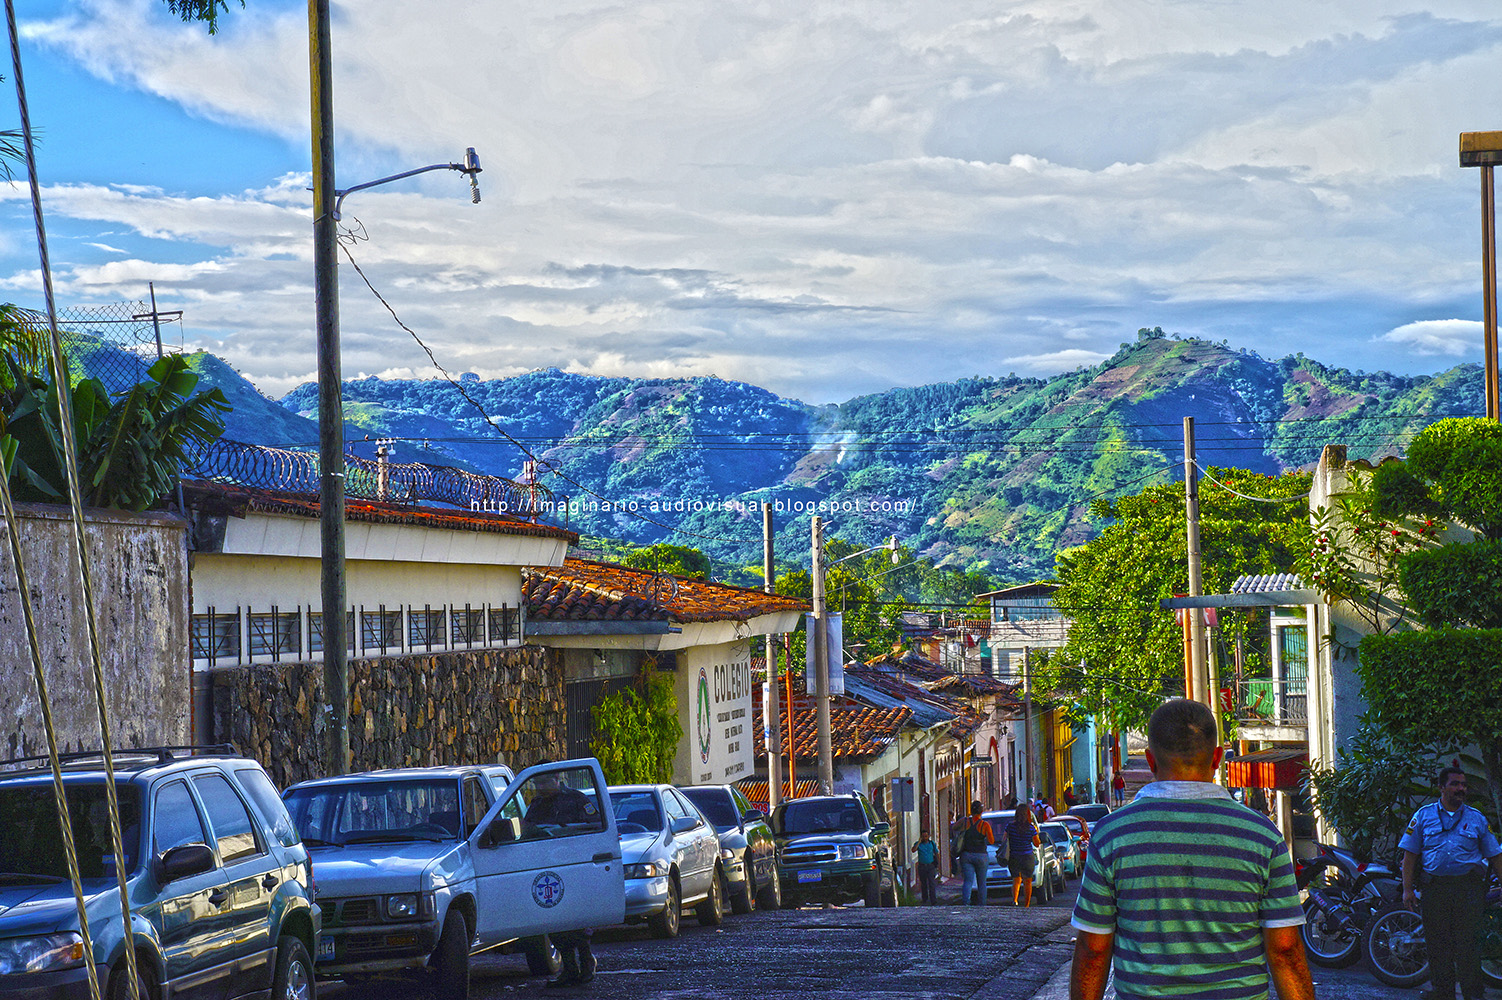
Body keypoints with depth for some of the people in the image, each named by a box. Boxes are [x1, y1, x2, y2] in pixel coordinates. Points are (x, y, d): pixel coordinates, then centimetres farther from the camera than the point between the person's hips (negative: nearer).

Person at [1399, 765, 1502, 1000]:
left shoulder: (1476, 818, 12)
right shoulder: (1424, 815, 10)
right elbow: (1409, 854, 9)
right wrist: (1407, 888, 1)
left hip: (1468, 887, -1)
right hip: (1434, 888, 1)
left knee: (1467, 943, -6)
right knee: (1437, 942, 3)